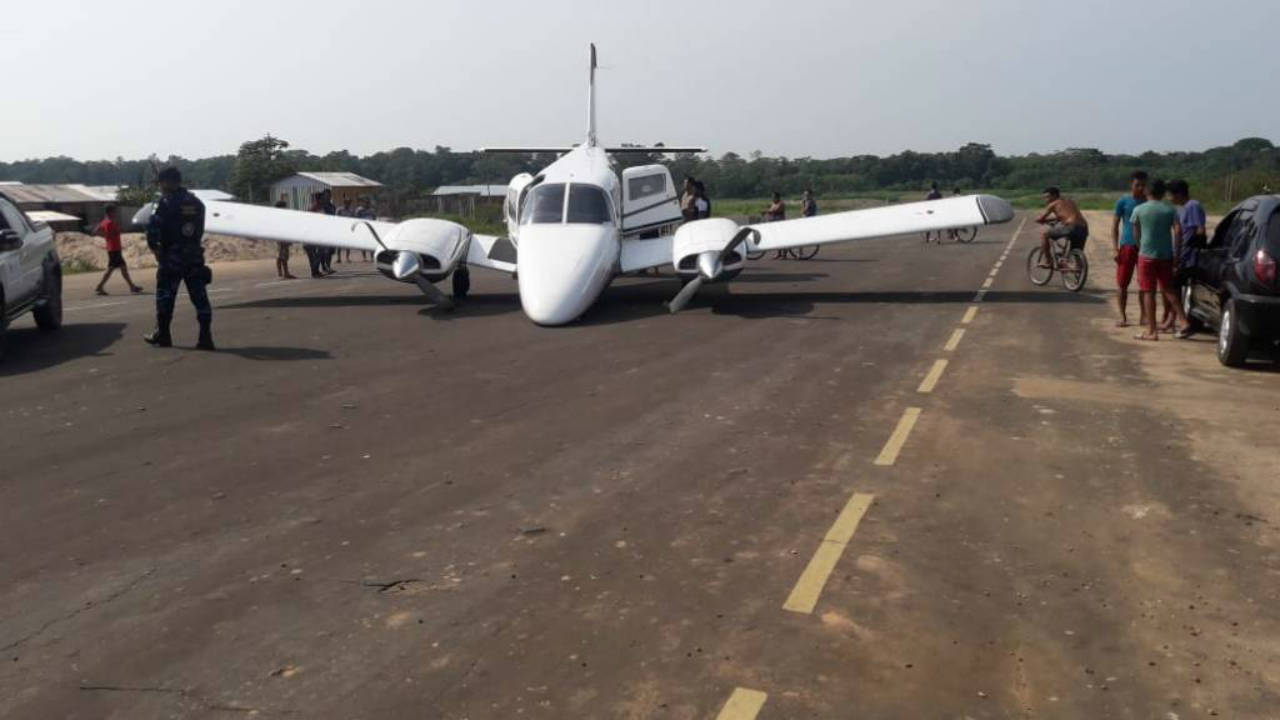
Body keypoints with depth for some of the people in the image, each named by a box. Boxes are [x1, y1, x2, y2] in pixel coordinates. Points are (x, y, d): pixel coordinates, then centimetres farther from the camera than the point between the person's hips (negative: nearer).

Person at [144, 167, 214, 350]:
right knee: (200, 297, 1)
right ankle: (205, 337, -5)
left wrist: (154, 248, -1)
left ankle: (162, 335, 18)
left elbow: (153, 229, -15)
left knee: (165, 296, 9)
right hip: (195, 256, 4)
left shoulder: (166, 203, -8)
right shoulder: (197, 203, 10)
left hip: (171, 257, -4)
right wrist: (191, 246, 14)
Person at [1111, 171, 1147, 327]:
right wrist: (1114, 248, -8)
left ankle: (1144, 316, 9)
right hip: (1127, 246, -2)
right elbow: (1115, 226, 0)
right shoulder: (1123, 202, 1)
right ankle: (1123, 317, 9)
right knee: (1122, 285, 0)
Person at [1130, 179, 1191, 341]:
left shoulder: (1139, 210, -2)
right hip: (1166, 255, 3)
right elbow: (1177, 231, -6)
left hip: (1147, 255, -3)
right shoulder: (1170, 209, 3)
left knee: (1148, 293, 0)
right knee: (1168, 290, 16)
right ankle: (1183, 322, 8)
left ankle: (1152, 331, -1)